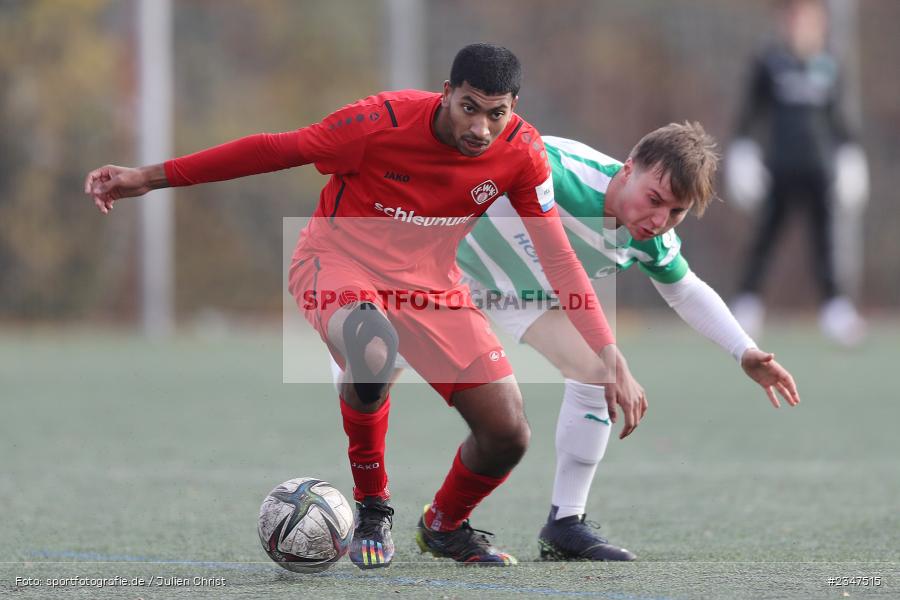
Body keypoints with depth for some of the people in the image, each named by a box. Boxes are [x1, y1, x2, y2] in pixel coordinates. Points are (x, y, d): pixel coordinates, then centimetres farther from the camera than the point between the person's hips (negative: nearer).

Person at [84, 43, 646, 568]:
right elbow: (274, 149, -16)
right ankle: (373, 509, -14)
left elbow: (560, 258, -7)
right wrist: (150, 177, -14)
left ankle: (446, 525, 27)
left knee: (508, 433, -8)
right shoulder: (384, 121, -25)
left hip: (430, 282, 4)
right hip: (340, 262, -4)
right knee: (373, 353, -41)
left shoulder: (521, 152, -14)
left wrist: (613, 361, -13)